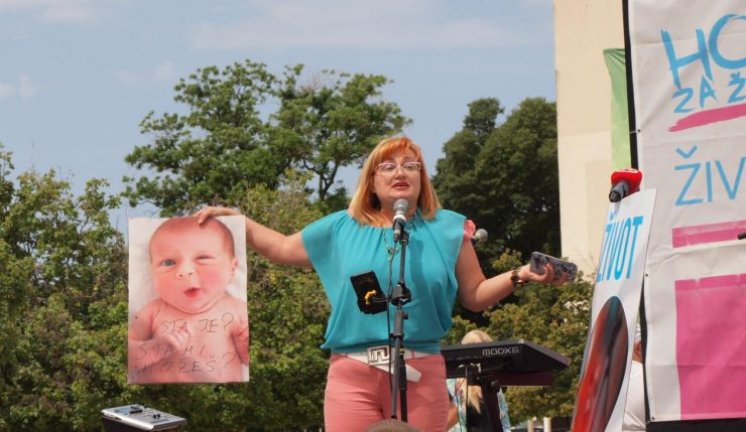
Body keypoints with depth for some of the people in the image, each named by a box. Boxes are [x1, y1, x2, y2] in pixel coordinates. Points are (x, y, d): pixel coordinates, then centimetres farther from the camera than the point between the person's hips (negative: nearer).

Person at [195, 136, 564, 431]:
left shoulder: (447, 230, 10)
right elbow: (282, 248, 24)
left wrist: (517, 276, -3)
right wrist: (234, 219, 16)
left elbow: (475, 296, 12)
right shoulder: (342, 228, 13)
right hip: (352, 373, 1)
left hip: (421, 374, 0)